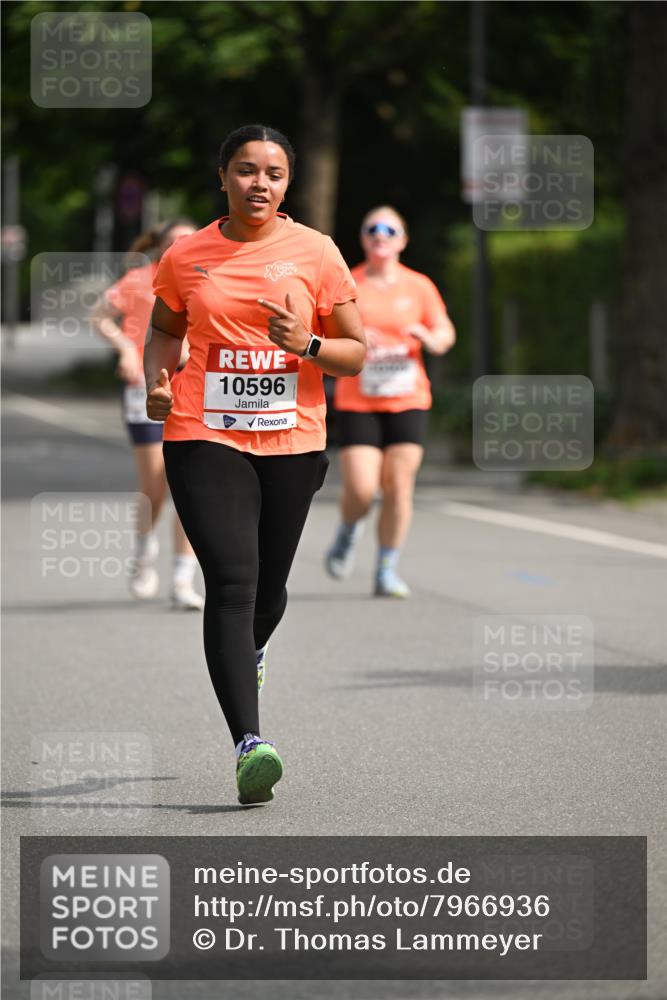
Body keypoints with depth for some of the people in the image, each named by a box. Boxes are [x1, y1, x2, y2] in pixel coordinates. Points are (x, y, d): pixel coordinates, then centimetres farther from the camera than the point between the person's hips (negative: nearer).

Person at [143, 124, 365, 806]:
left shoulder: (315, 252, 0)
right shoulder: (186, 256, 3)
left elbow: (355, 353, 4)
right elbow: (165, 329, 21)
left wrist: (304, 344, -15)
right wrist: (156, 380, 1)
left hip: (293, 441, 1)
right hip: (205, 436, -1)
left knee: (269, 587, 13)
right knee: (231, 581, -16)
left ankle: (249, 654, 51)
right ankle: (248, 743, -23)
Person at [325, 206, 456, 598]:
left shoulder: (419, 286, 6)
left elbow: (446, 334, 10)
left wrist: (430, 338, -13)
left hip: (408, 401, 1)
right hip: (357, 403, -1)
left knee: (399, 488, -4)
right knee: (360, 489, -10)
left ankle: (388, 570, 7)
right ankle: (348, 534, 23)